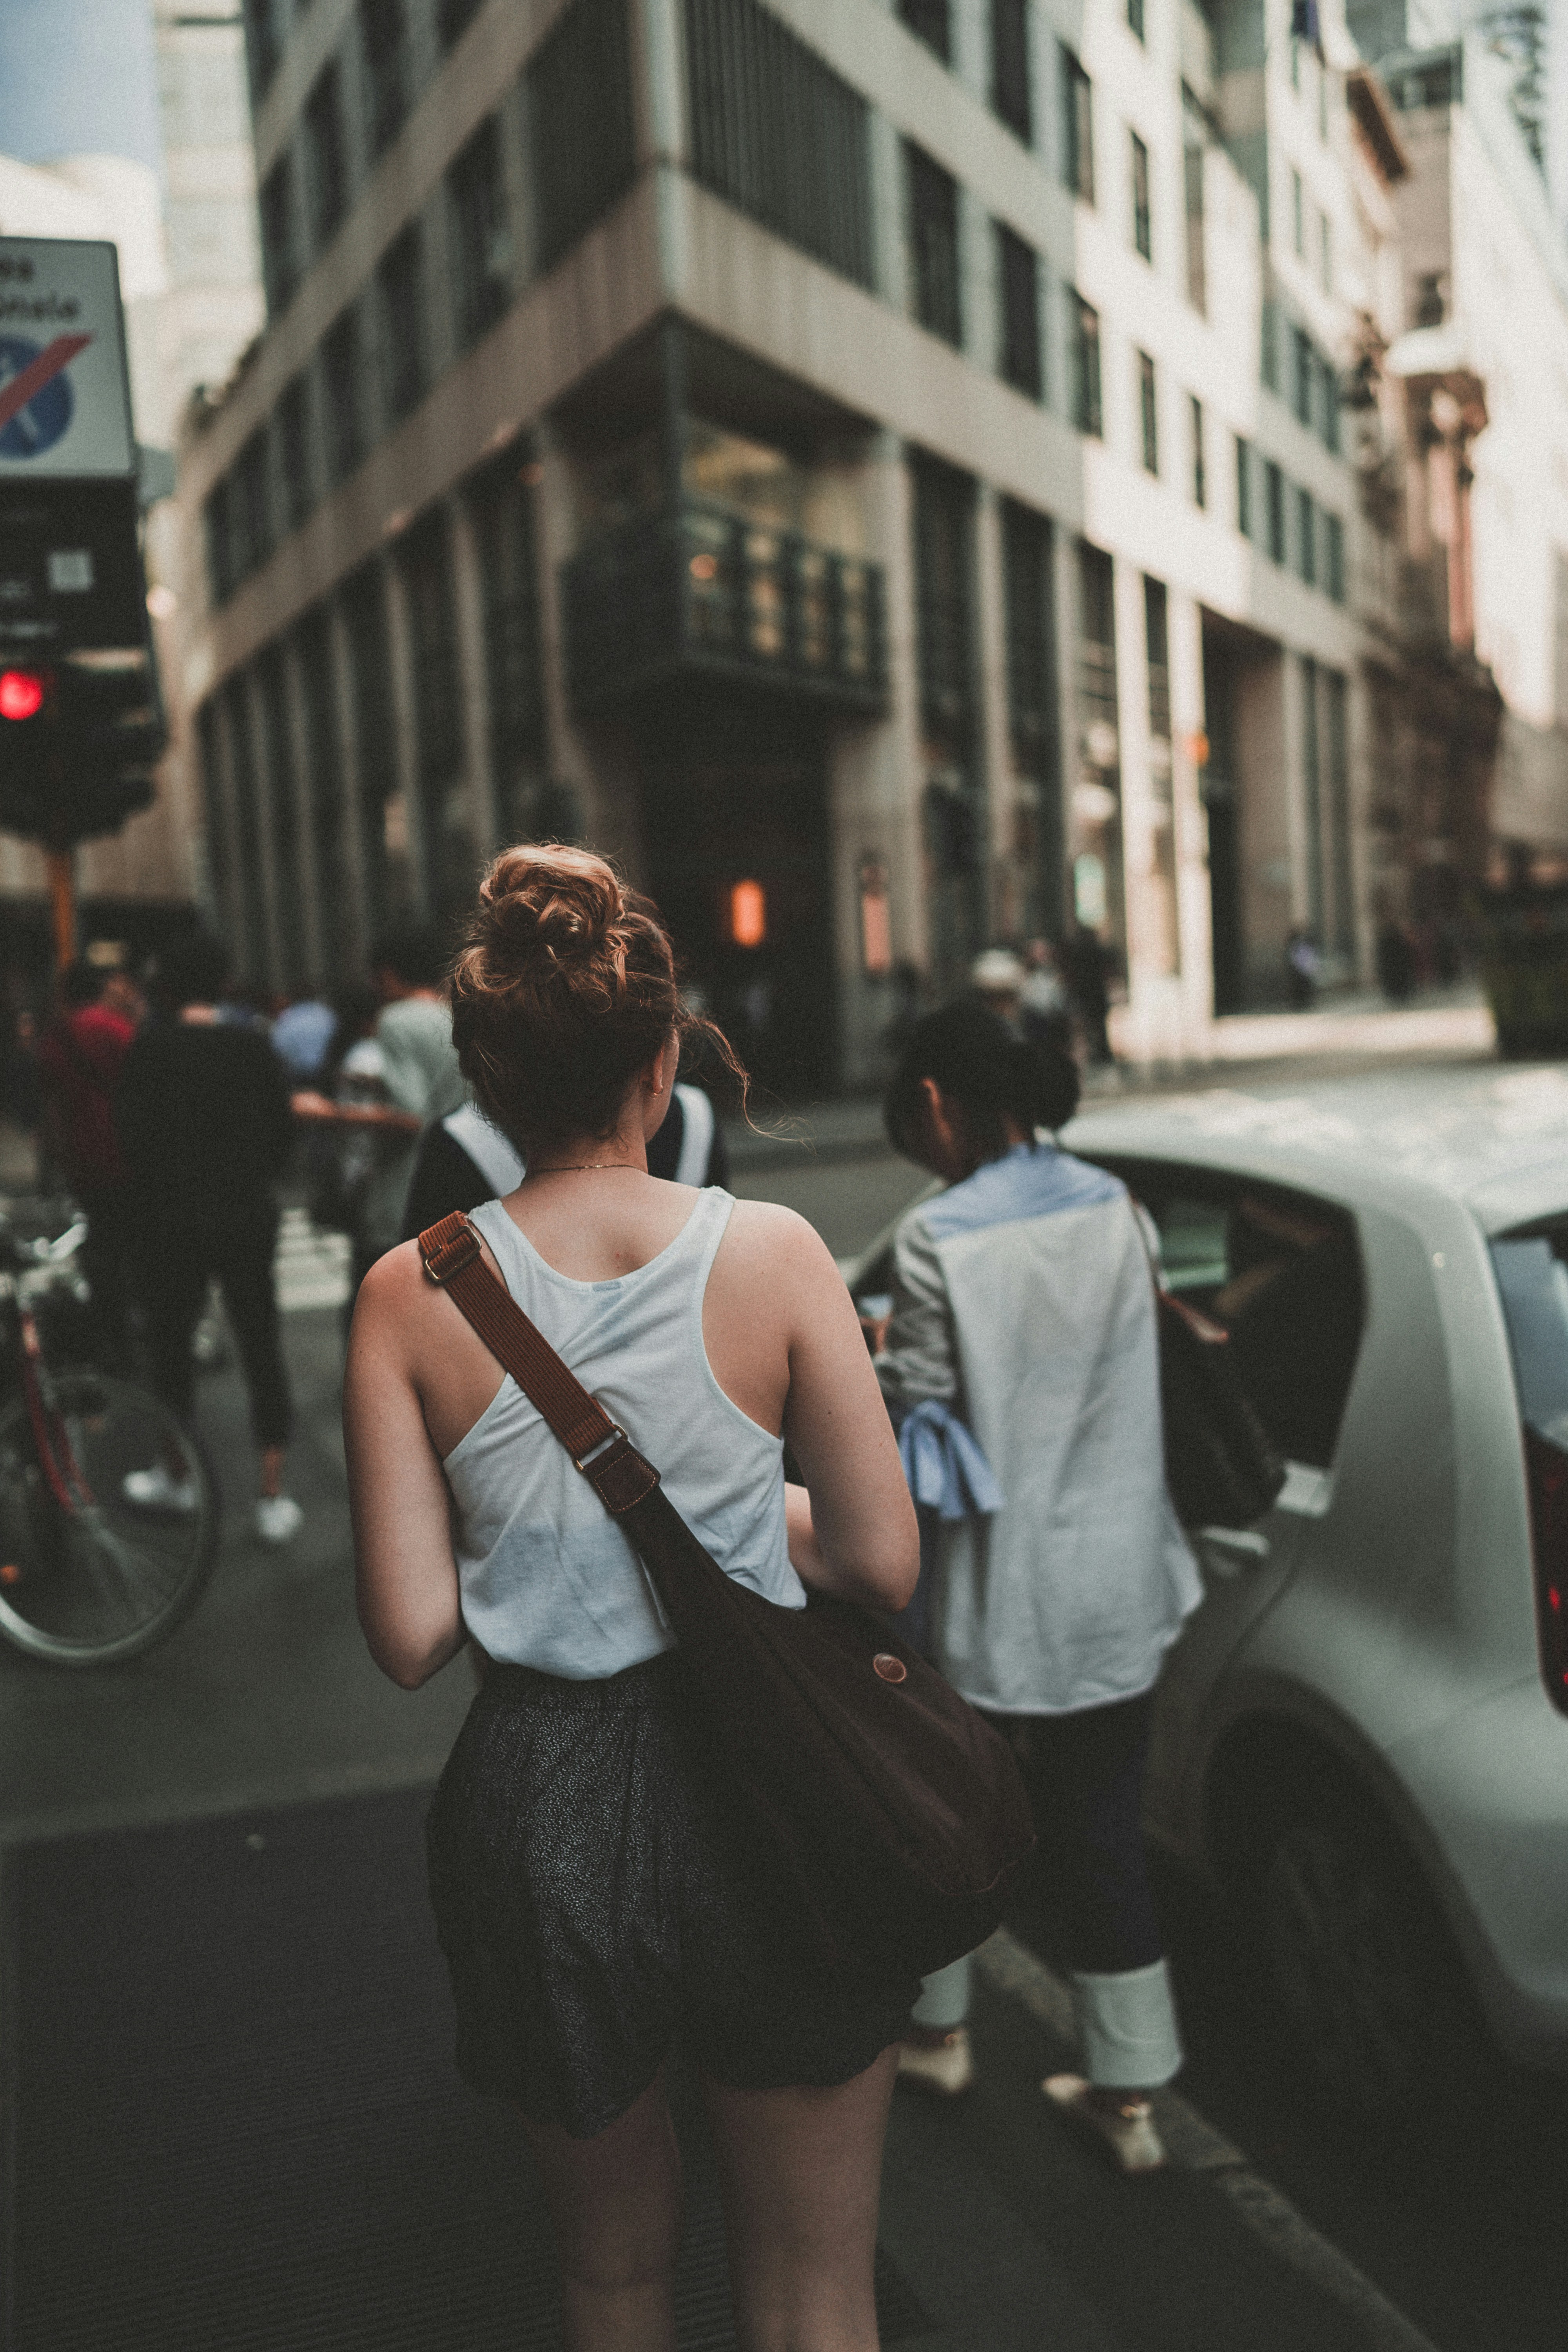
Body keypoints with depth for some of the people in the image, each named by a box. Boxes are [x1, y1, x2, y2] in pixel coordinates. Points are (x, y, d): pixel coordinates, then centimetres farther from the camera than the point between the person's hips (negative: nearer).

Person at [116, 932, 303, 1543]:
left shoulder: (153, 1046, -8)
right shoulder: (256, 1044, 0)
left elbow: (134, 1134, -11)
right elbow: (283, 1130, 3)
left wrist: (148, 1200, 3)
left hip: (174, 1218, -2)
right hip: (249, 1217, 3)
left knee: (171, 1341, 14)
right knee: (261, 1347, 6)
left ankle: (176, 1475, 29)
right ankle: (273, 1497, 4)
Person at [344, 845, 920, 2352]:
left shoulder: (411, 1295, -10)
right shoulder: (771, 1253, -12)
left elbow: (411, 1637, -9)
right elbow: (881, 1562, -8)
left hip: (541, 1811, 1)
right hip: (770, 1790, -1)